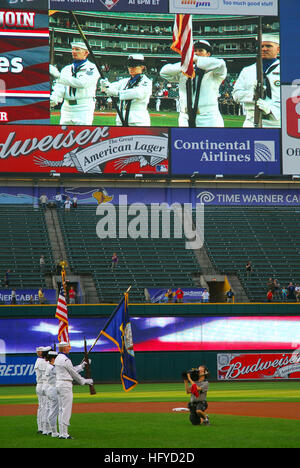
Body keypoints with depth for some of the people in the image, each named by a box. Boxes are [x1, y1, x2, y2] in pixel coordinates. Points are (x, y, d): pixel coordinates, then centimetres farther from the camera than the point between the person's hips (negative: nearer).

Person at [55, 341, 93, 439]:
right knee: (66, 409, -8)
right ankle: (64, 434, -10)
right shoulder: (65, 359, -15)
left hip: (59, 384, 10)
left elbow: (72, 370, 19)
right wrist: (84, 381, 4)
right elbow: (73, 373, -8)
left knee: (61, 409, 11)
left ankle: (62, 433, 12)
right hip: (65, 384, -10)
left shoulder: (58, 358, 15)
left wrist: (82, 365, 19)